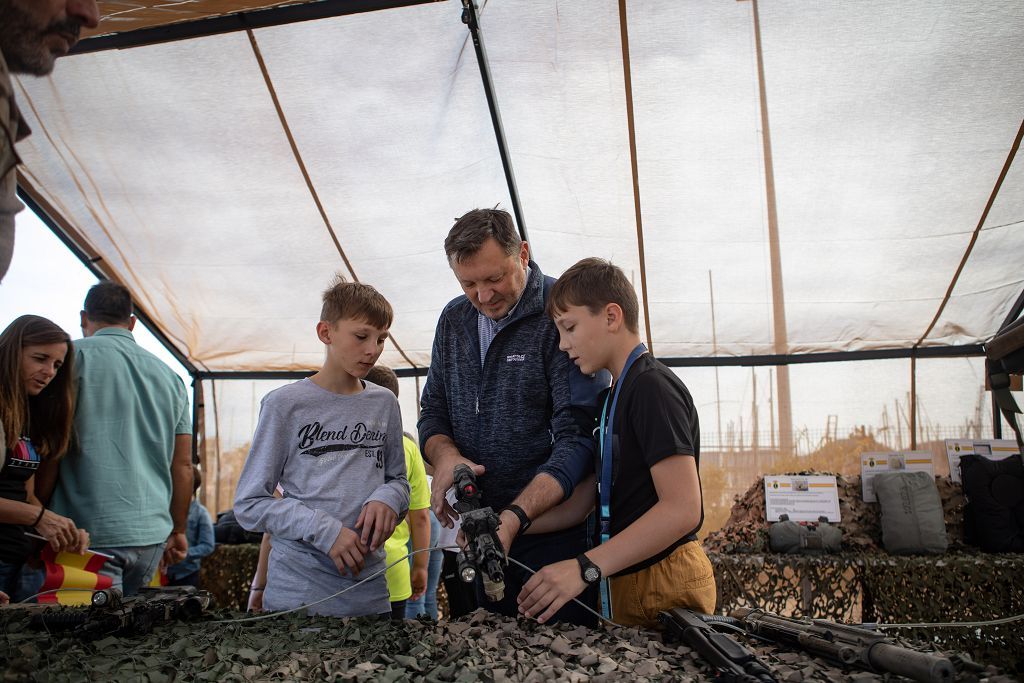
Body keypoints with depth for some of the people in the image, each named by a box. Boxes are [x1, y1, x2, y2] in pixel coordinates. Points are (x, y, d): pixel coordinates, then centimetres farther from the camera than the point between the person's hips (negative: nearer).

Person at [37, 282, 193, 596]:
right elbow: (183, 464, 15)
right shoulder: (169, 376, 14)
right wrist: (178, 531, 23)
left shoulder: (75, 355, -1)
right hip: (153, 535, 5)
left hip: (92, 534, -5)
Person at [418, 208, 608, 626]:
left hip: (553, 533, -5)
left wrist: (514, 518, -30)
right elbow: (433, 412, 14)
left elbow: (577, 435, -20)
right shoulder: (454, 320, 7)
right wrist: (445, 454, -10)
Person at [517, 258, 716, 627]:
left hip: (665, 583, -9)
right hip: (631, 582, 9)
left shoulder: (653, 387, -15)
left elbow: (682, 508, -24)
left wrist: (586, 568, -28)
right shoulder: (615, 396, 16)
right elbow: (588, 498, 15)